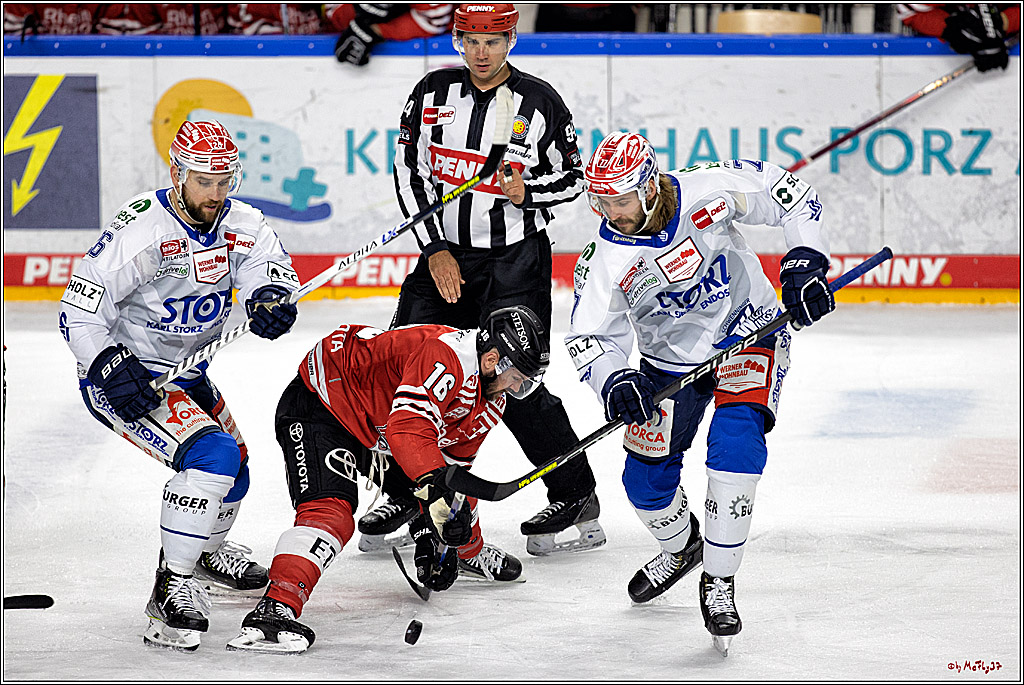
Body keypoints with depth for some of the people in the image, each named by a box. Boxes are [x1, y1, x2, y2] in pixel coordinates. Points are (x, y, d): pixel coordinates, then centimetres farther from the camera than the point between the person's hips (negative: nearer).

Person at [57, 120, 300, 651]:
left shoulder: (239, 223, -5)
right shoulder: (140, 231, -26)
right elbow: (78, 313, -23)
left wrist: (271, 296, -36)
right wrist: (113, 367, -35)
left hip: (186, 374, 9)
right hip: (123, 377, -9)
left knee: (234, 467, 25)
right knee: (213, 456, -27)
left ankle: (205, 551, 53)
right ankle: (172, 588, -23)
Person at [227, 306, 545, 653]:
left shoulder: (491, 399, 1)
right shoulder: (443, 355, -31)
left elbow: (451, 462, 8)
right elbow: (408, 428, -43)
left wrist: (433, 532, 2)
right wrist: (435, 486, -50)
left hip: (377, 424, 10)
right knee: (331, 511, -29)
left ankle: (470, 553, 48)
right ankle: (274, 610, -41)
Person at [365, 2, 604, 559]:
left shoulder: (540, 103, -6)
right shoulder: (433, 93, 1)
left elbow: (571, 179, 2)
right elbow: (410, 172, 2)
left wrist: (527, 190, -19)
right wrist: (435, 251, -5)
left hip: (516, 259, -4)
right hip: (445, 252, 4)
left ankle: (576, 496, 0)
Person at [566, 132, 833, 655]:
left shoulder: (711, 189, -24)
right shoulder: (604, 261, -19)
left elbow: (795, 199, -13)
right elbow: (590, 337, -16)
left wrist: (804, 263, -23)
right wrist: (613, 383, -36)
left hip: (748, 335, -3)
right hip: (670, 361, 3)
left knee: (735, 441, -26)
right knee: (645, 478, 2)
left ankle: (718, 582, -14)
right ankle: (681, 546, 38)